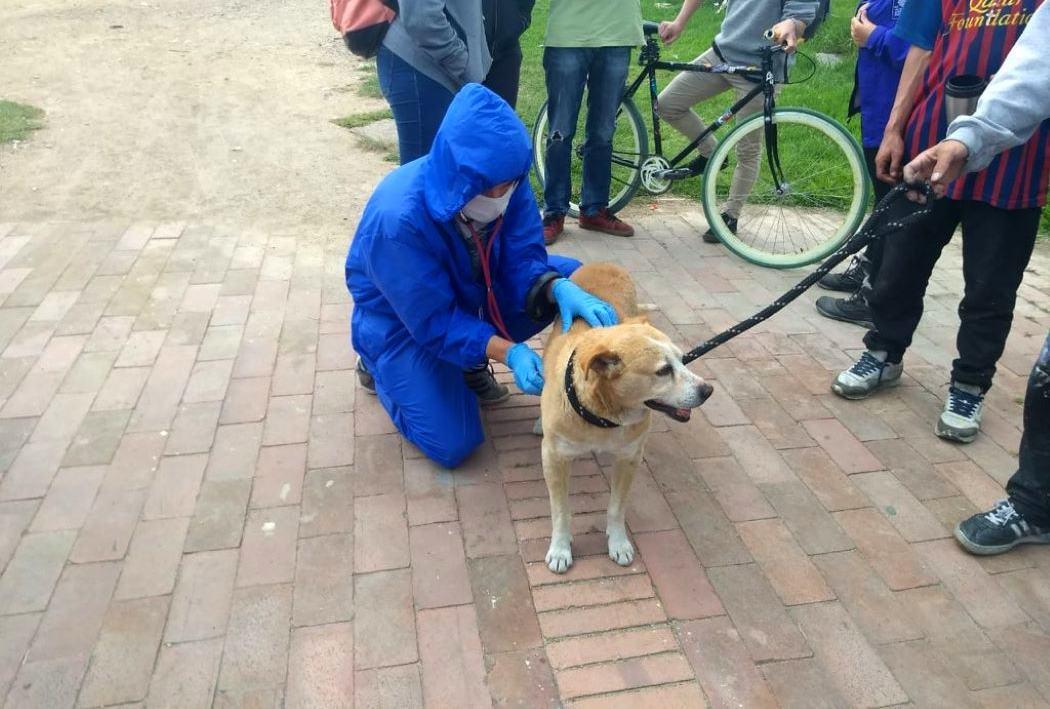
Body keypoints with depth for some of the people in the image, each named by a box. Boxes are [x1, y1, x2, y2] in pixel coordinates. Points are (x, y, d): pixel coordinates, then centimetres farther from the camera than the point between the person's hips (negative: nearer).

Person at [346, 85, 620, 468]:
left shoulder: (504, 181, -21)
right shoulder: (398, 217, -37)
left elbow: (523, 260, -18)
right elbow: (435, 322, -31)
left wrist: (560, 290, -40)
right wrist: (509, 352, -42)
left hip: (472, 292, 6)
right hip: (402, 318, -5)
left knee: (571, 278, -12)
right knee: (453, 444, -14)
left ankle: (471, 360, 6)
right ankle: (379, 364, 14)